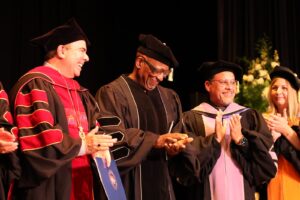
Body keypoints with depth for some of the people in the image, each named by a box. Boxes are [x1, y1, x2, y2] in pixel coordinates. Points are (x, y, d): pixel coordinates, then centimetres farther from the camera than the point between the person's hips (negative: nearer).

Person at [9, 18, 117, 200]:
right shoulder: (35, 85, -10)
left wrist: (101, 147, -8)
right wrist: (82, 145, -15)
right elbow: (37, 135, -21)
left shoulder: (77, 90, 19)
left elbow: (95, 128, 15)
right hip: (52, 184, -8)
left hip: (82, 181, 9)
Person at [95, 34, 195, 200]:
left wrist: (175, 147, -8)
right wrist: (155, 140, -24)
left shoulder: (169, 97, 13)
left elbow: (177, 134, 15)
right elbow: (111, 136, -17)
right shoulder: (112, 93, -6)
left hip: (161, 184, 6)